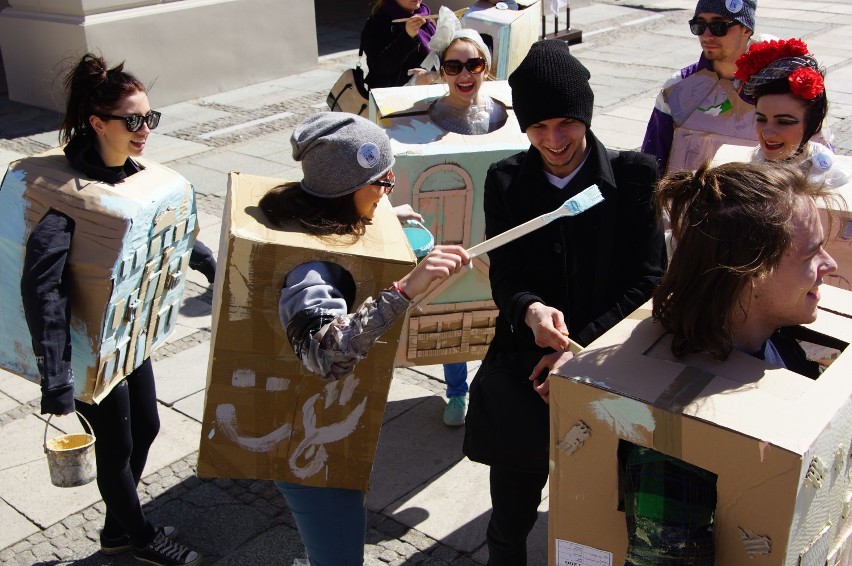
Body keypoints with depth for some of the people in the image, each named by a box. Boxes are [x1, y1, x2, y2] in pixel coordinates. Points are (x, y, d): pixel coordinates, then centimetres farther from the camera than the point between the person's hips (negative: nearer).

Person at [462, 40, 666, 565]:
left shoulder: (635, 175, -2)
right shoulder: (506, 181, 5)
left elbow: (648, 280, -4)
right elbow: (505, 277, 2)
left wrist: (583, 345, -14)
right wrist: (530, 311, -22)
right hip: (526, 357, 2)